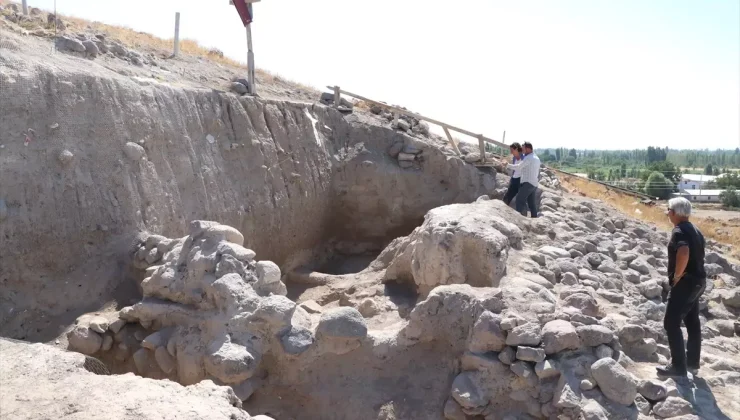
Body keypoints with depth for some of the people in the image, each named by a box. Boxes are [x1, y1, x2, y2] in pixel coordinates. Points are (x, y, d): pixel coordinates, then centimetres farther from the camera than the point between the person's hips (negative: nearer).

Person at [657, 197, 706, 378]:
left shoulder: (679, 231, -17)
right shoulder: (695, 230, 13)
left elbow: (683, 254, -35)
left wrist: (676, 277, -22)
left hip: (685, 282, -10)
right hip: (697, 280, 10)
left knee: (671, 323, -4)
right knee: (692, 322, 16)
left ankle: (678, 366, 1)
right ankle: (692, 363, 25)